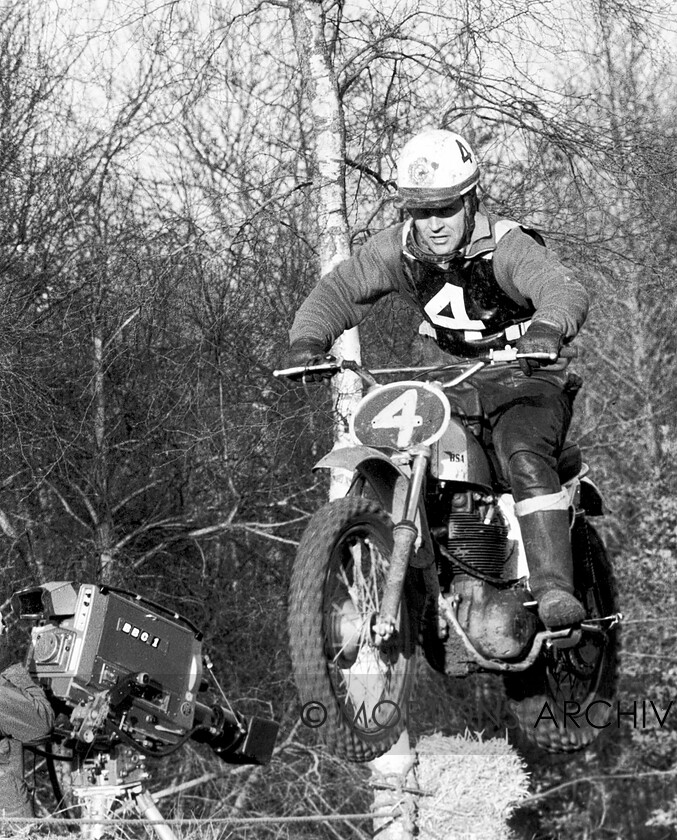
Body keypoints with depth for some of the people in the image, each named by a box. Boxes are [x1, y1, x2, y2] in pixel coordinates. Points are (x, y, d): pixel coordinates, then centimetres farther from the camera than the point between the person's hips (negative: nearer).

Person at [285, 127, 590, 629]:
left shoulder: (507, 247, -20)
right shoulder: (399, 250, -4)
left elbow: (566, 290, -35)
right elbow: (340, 289, -2)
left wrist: (547, 327, -59)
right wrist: (308, 339, -23)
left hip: (525, 379, -6)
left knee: (526, 460, -33)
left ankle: (554, 587, -40)